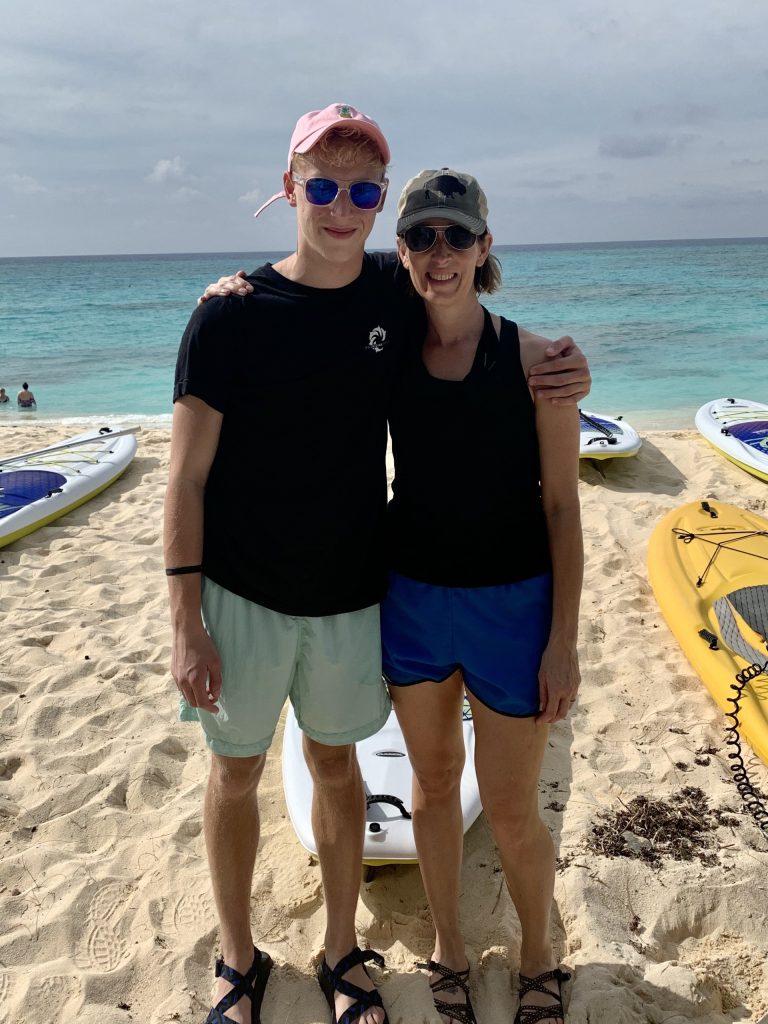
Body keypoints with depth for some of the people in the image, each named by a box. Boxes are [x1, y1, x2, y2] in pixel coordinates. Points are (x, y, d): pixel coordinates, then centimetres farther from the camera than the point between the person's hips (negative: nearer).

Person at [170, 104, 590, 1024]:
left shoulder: (398, 294, -3)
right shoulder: (230, 315, -12)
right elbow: (186, 477, -10)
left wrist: (563, 373, -8)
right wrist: (185, 625, -12)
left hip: (350, 596, 2)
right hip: (240, 595, -2)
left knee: (334, 763, 18)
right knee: (236, 774, 13)